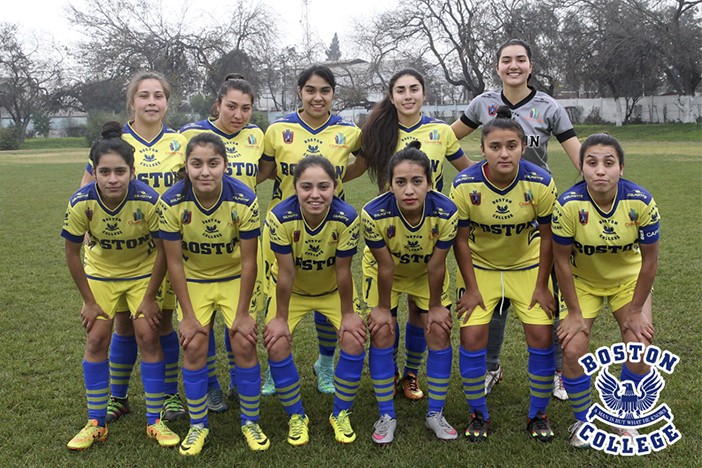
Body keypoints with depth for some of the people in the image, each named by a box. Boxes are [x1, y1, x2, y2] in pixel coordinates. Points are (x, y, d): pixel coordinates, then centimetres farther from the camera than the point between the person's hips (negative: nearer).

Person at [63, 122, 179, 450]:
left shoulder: (149, 201, -29)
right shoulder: (80, 204, -26)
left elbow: (162, 250, -16)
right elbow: (72, 254, -11)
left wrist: (149, 298, -12)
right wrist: (89, 301, -6)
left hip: (143, 272, -1)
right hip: (100, 272, 2)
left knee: (148, 337, -7)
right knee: (97, 339, -2)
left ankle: (155, 421, 7)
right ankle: (96, 423, 13)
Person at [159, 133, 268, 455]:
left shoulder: (244, 201, -24)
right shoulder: (172, 203, -23)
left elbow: (249, 261, -16)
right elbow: (174, 262, -14)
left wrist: (242, 313, -13)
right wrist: (188, 315, -13)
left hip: (235, 279, 0)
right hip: (193, 280, 1)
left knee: (244, 345, -8)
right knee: (194, 347, -8)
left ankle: (251, 423, 13)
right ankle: (198, 425, 13)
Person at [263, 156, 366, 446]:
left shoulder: (346, 218, -30)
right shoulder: (281, 217, -31)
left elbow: (343, 272, -20)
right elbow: (286, 272, -23)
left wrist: (348, 314, -11)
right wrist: (281, 317, -16)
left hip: (333, 290, 1)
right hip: (292, 290, 0)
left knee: (354, 340, -14)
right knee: (277, 345, -15)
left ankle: (340, 413, 11)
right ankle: (296, 416, 10)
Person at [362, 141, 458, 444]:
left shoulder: (446, 212, -33)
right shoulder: (374, 214, -36)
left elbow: (436, 265, -20)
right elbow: (385, 266, -23)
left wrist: (436, 306, -9)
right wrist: (383, 307, -11)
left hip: (426, 273, 1)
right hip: (385, 272, -1)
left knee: (439, 333, -3)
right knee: (382, 335, -7)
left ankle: (435, 414, 14)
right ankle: (386, 416, 10)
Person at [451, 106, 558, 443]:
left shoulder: (540, 183, -20)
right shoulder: (465, 185, -22)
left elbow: (547, 237, -9)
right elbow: (461, 239, -12)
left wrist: (542, 286, -6)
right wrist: (471, 288, -10)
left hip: (527, 265, 1)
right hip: (480, 266, 0)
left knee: (541, 336, -5)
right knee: (472, 337, -8)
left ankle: (538, 414, 18)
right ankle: (478, 415, 14)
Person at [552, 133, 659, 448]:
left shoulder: (641, 202, -25)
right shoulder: (569, 204, -27)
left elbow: (649, 260, -13)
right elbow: (562, 259, -16)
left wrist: (635, 311, -8)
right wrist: (574, 313, -12)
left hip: (628, 279, 1)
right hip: (581, 280, -1)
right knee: (573, 350, -12)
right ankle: (582, 421, 15)